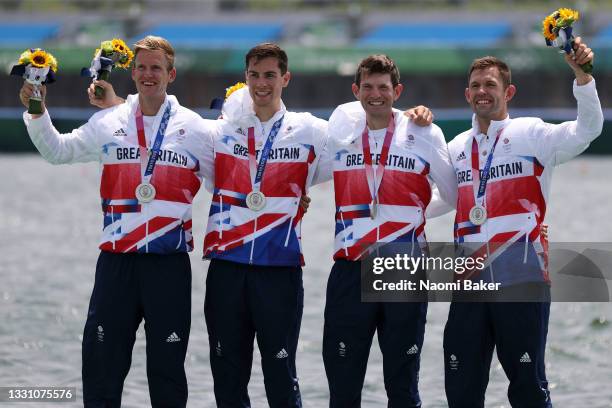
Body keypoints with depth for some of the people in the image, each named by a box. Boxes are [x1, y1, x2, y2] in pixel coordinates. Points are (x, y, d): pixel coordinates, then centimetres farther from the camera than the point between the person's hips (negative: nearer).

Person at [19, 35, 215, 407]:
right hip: (117, 261, 1)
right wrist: (37, 112, 3)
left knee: (168, 367, 5)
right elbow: (57, 151, 16)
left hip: (170, 263, -1)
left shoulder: (195, 128, 3)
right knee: (101, 362, 2)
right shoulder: (108, 124, 8)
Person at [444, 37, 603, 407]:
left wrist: (582, 74, -30)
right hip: (470, 283, 5)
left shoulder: (531, 134, -1)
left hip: (522, 280, -5)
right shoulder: (457, 148, 16)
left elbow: (587, 130, -17)